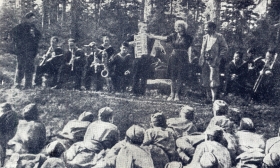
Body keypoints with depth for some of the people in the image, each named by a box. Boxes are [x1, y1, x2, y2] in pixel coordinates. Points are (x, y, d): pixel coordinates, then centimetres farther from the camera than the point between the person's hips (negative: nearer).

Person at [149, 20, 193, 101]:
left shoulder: (187, 37, -2)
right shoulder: (173, 36, 5)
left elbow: (189, 47, 3)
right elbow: (164, 38, 4)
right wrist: (154, 36, 2)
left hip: (183, 58, -2)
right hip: (174, 57, 2)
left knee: (180, 78, -1)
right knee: (173, 77, 2)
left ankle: (177, 94, 11)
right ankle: (172, 94, 11)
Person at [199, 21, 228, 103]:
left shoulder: (219, 37, -3)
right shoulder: (205, 37, 15)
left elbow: (224, 48, -2)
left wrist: (219, 58, -10)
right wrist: (201, 60, 11)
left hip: (213, 61, -6)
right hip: (205, 61, 6)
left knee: (213, 81, -9)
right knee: (205, 81, 8)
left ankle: (214, 99, -4)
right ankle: (208, 97, 19)